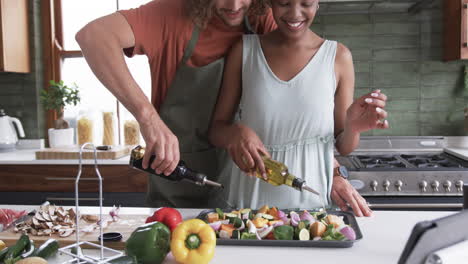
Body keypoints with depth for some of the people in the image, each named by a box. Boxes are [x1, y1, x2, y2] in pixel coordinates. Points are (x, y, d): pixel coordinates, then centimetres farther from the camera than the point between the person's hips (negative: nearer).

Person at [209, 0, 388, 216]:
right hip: (251, 196, 0)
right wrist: (234, 132, -18)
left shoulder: (338, 57, 1)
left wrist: (353, 127, -13)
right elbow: (216, 130, 3)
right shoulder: (244, 50, 2)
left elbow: (343, 147, 8)